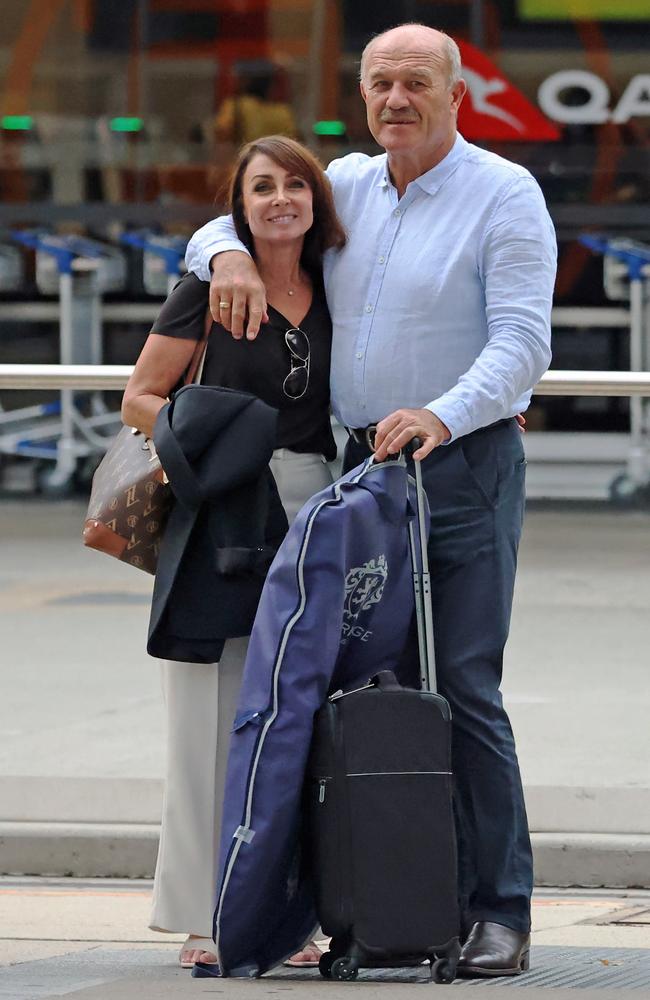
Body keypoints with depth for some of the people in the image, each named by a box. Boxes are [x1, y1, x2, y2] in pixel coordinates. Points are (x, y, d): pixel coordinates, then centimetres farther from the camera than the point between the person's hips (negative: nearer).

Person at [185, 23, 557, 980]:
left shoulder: (506, 195, -6)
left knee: (464, 685, -11)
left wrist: (443, 415, -30)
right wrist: (230, 256, -6)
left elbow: (522, 344, -14)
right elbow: (218, 230, 19)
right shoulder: (348, 186, 12)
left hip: (466, 463, -6)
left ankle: (498, 912, -8)